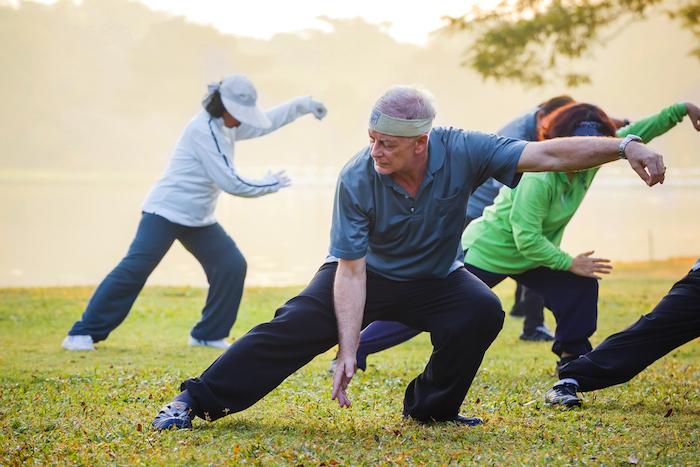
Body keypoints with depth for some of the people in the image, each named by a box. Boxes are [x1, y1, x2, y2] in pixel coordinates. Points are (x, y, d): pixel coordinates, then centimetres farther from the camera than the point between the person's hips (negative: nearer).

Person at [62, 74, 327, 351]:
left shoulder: (226, 127, 8)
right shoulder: (204, 130, -19)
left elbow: (265, 123, 22)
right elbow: (230, 183, -21)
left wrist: (301, 105, 11)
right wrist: (270, 185, -10)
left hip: (199, 220, 9)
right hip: (165, 213, -9)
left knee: (233, 266, -1)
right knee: (134, 269, -17)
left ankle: (209, 334, 10)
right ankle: (84, 333, -14)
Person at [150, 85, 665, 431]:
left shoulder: (461, 152, -27)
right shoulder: (356, 181, -29)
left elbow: (547, 154, -29)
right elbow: (350, 271, -27)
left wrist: (625, 147, -41)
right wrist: (348, 353, -34)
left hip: (436, 279, 2)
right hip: (369, 274, -2)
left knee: (482, 311, -27)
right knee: (295, 328, -19)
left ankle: (433, 408, -4)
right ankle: (197, 401, -13)